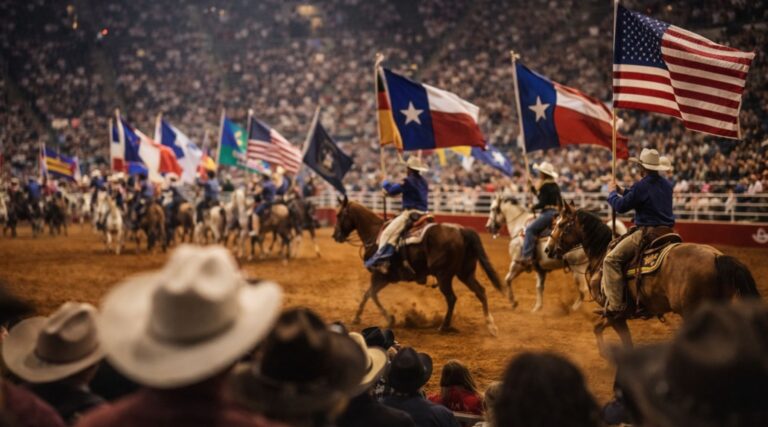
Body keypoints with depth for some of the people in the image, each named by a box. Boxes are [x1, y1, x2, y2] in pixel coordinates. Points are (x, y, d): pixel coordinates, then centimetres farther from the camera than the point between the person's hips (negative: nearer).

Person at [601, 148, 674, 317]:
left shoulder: (641, 186, -13)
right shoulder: (667, 184, 14)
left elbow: (621, 206, -7)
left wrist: (612, 193, 12)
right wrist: (622, 192, 30)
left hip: (647, 233, -9)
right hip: (667, 232, 9)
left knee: (611, 260, -8)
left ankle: (616, 306, -16)